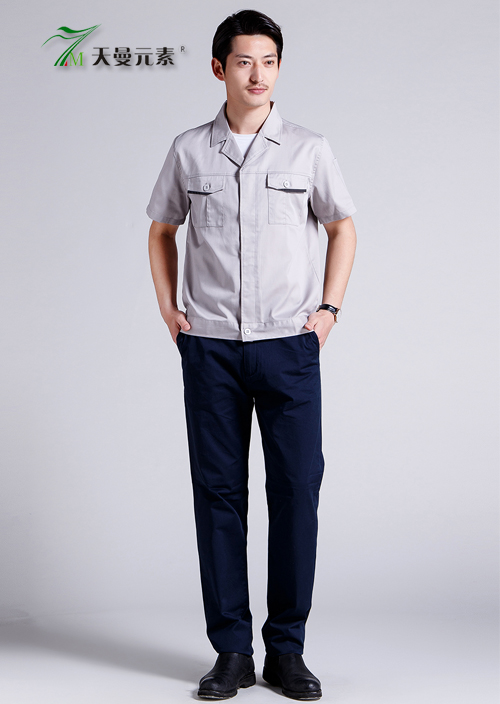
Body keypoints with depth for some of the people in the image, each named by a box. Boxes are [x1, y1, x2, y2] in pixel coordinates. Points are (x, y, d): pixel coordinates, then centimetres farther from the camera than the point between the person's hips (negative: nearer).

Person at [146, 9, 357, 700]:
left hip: (290, 345, 0)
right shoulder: (189, 150, 6)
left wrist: (329, 308, 3)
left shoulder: (308, 149, 3)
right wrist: (168, 308, 6)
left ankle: (287, 649, 13)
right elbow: (162, 230, 17)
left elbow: (343, 228, 13)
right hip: (210, 347, 1)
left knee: (296, 488, 0)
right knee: (219, 492, 3)